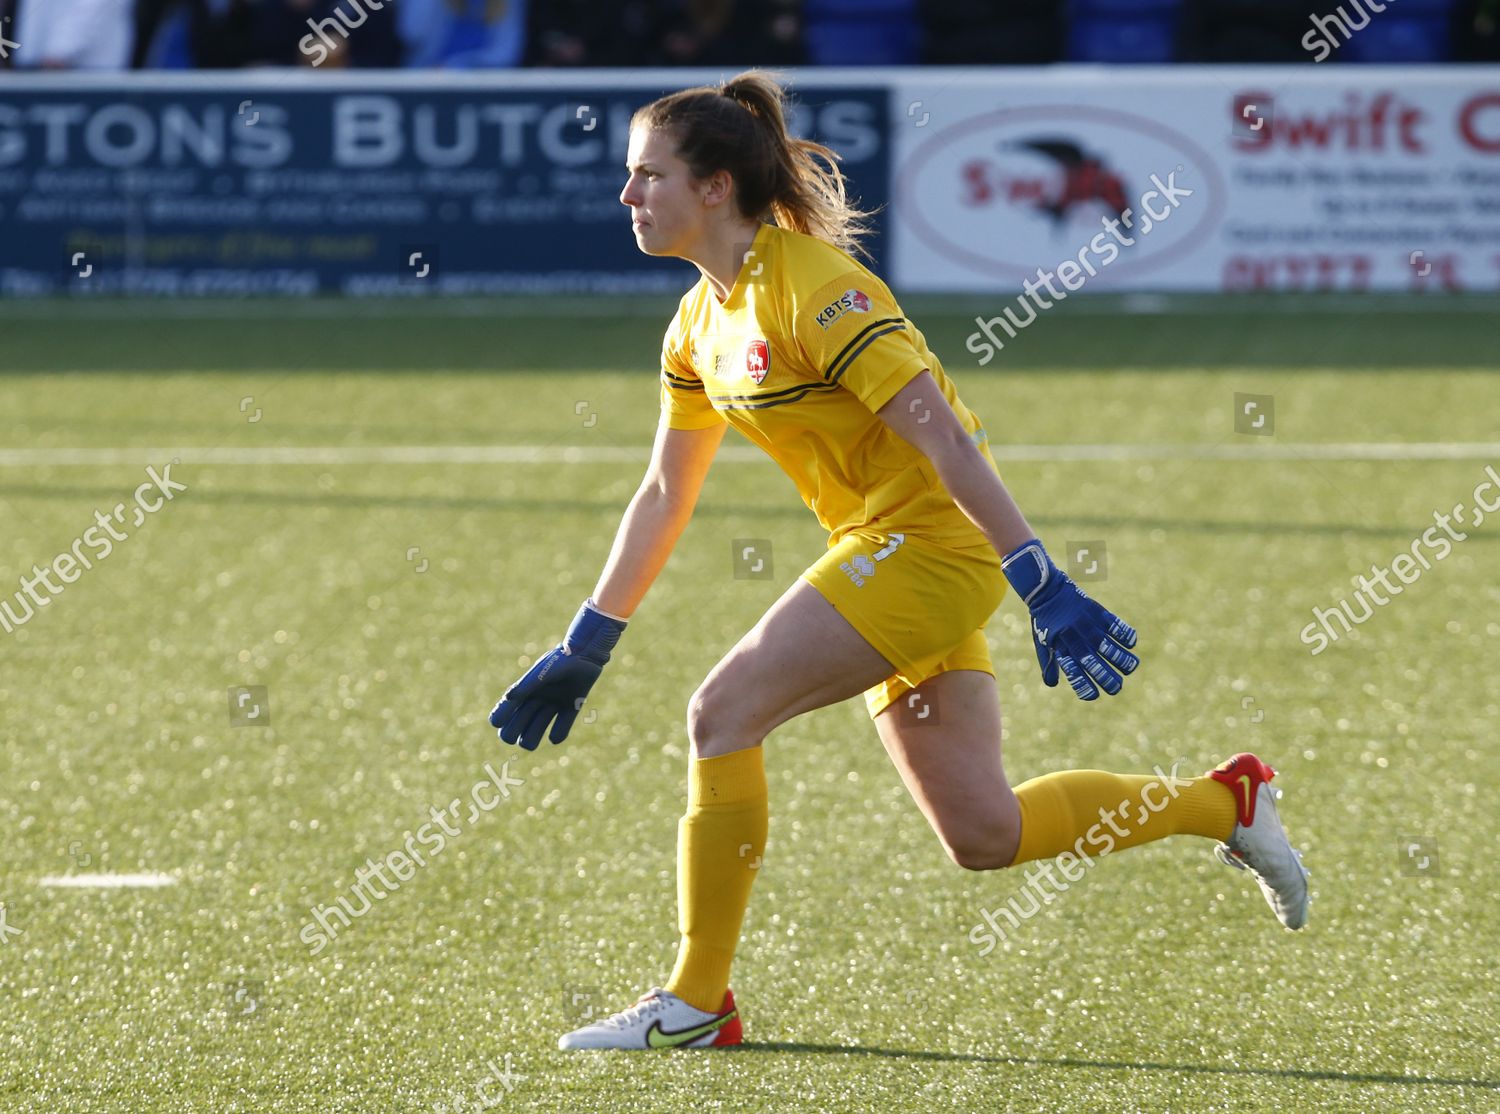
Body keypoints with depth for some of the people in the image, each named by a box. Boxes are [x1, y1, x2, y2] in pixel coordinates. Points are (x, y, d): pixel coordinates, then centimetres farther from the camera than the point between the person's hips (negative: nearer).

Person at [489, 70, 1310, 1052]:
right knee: (984, 834, 7)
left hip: (928, 544, -9)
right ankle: (1230, 803, 23)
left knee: (725, 709, -16)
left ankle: (698, 1001, -9)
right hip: (884, 549, 9)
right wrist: (582, 652, 20)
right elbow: (664, 495, 20)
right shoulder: (703, 322, 10)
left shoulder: (811, 287, -17)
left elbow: (943, 437, -22)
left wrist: (1044, 587, -27)